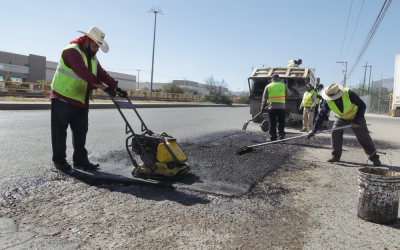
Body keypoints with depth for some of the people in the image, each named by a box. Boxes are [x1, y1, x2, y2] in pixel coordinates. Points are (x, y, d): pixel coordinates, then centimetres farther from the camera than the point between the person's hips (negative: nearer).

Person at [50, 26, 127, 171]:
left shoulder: (92, 58, 13)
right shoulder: (72, 51, -16)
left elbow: (102, 74, 4)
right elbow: (84, 73, -29)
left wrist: (116, 88, -9)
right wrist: (104, 88, -32)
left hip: (81, 102, 8)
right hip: (62, 99, -8)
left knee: (81, 132, 8)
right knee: (60, 132, 2)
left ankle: (80, 160, 15)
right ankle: (59, 161, 13)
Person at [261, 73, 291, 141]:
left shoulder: (268, 86, 2)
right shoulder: (283, 85, 2)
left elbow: (264, 98, 6)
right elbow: (288, 94, 14)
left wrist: (263, 107, 15)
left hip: (271, 107, 0)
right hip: (281, 107, 0)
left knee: (272, 123, 6)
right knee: (281, 122, 14)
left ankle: (273, 137, 5)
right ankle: (281, 134, 1)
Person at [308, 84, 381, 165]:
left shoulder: (349, 94, -34)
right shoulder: (328, 102, -24)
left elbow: (362, 106, -23)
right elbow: (321, 115, -17)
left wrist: (356, 121, -27)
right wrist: (314, 129, -20)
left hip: (356, 116, -3)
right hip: (341, 118, 3)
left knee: (364, 137, -2)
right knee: (335, 132, -13)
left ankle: (374, 157, 9)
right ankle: (336, 156, -2)